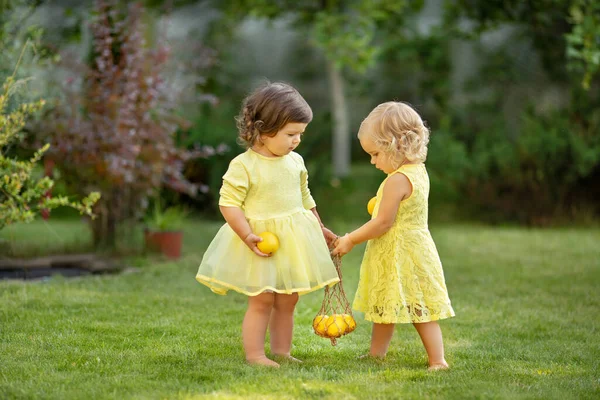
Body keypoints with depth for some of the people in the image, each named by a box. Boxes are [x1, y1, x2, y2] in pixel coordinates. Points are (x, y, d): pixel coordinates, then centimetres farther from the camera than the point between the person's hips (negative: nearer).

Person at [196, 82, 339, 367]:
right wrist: (247, 235, -24)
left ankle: (281, 351, 20)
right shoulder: (243, 166, -15)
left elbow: (305, 199, 19)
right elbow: (228, 203, -16)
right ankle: (254, 354, 3)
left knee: (287, 301, 10)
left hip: (293, 242, 6)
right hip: (259, 243, -6)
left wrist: (320, 229, 24)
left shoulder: (296, 162, 6)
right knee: (261, 300, -5)